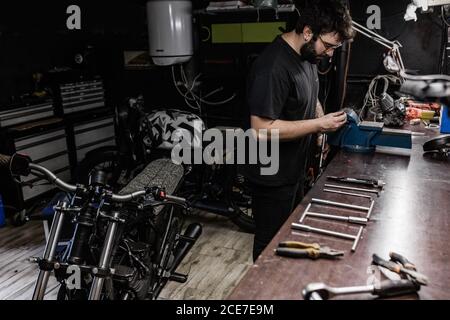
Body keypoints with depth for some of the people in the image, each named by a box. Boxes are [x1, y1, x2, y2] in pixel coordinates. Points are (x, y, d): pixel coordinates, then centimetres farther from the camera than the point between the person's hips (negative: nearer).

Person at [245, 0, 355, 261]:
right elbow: (262, 128, -29)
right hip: (273, 180, -9)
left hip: (296, 171, 10)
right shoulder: (273, 68, -27)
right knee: (271, 244, 10)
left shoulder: (308, 56, 4)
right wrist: (318, 125, -24)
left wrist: (325, 121, 2)